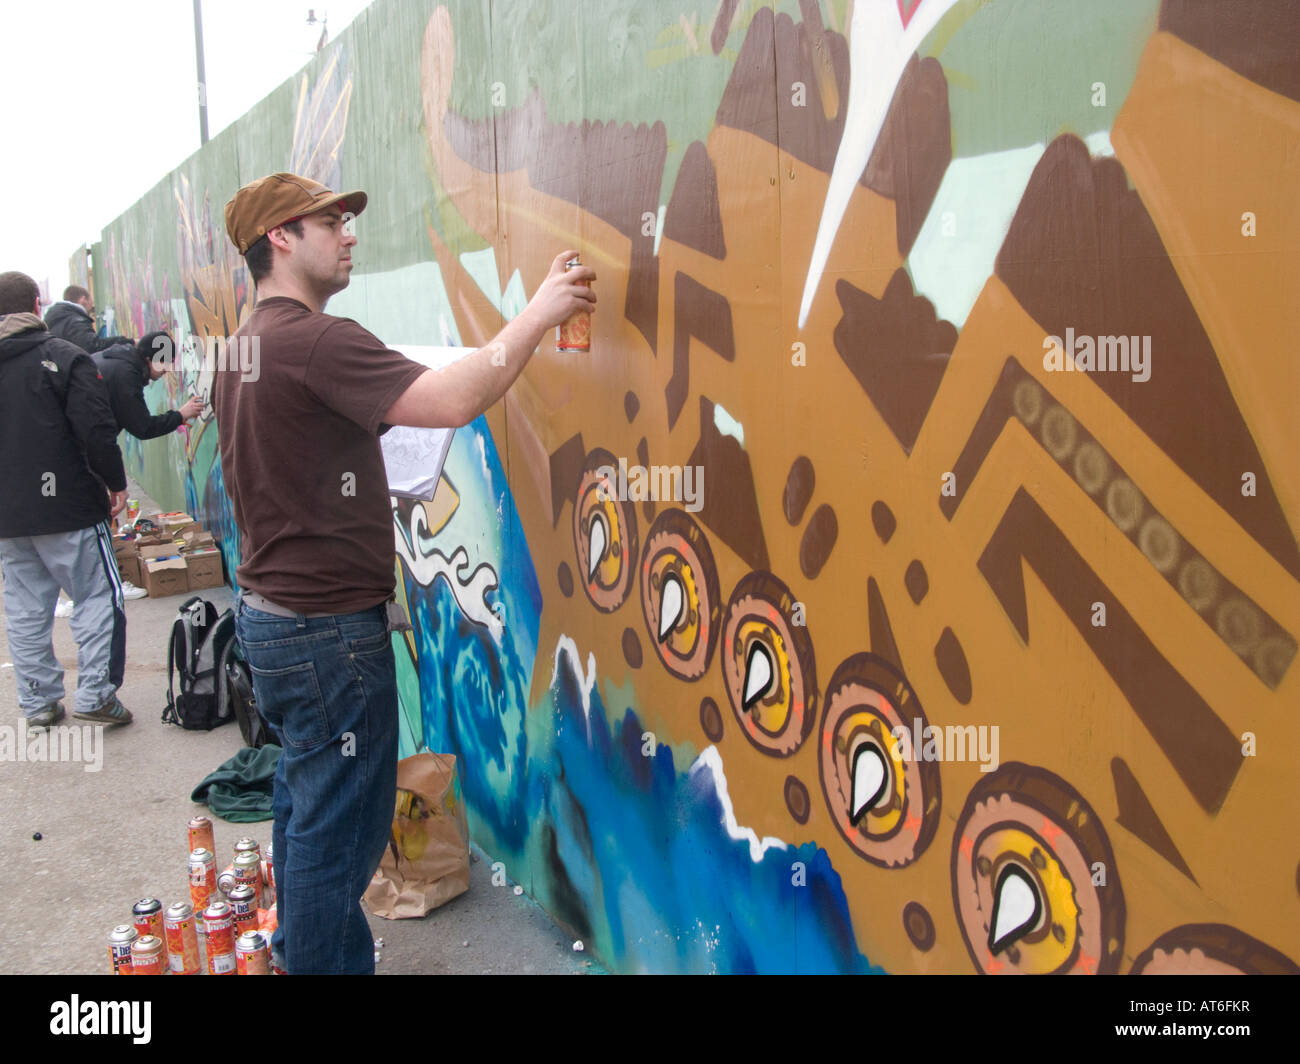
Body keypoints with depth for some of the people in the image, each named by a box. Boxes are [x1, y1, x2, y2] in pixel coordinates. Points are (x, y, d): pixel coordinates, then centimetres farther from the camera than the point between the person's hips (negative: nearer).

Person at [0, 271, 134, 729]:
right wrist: (116, 483, -4)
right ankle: (95, 694, -2)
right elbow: (97, 430, -15)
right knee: (99, 594, 2)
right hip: (66, 506, -6)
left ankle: (37, 702, 16)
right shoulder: (63, 357, -8)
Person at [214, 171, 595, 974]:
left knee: (306, 806, 23)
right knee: (340, 830, 1)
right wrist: (538, 314, -21)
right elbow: (453, 402, -30)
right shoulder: (314, 341, -20)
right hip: (329, 625, -11)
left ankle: (299, 951, 39)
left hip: (271, 612, 11)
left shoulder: (243, 348, 13)